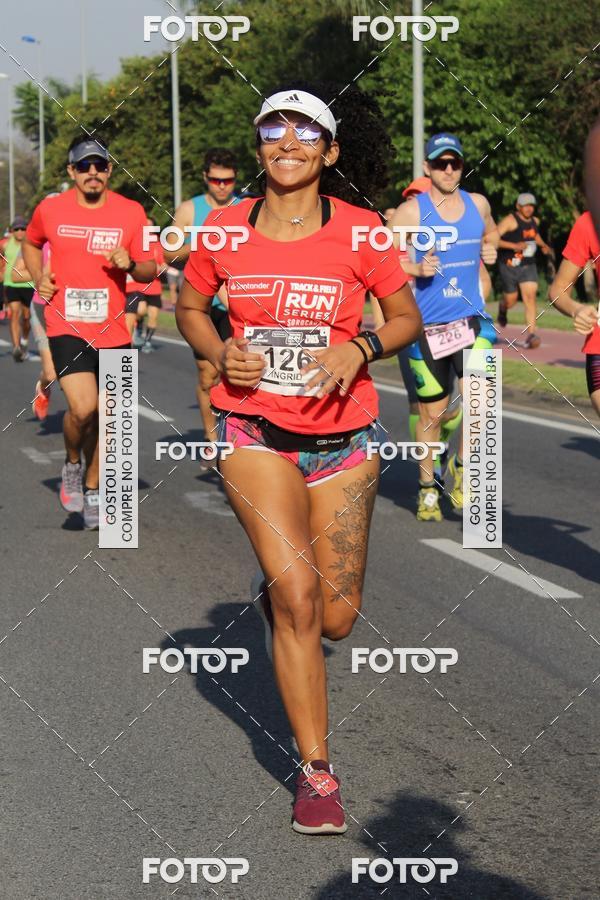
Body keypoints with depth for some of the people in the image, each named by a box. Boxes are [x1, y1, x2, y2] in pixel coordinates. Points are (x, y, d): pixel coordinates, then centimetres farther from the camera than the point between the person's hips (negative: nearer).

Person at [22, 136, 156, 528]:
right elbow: (31, 244, 21)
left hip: (112, 331, 2)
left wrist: (130, 264, -17)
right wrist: (39, 278, 3)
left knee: (105, 416, 9)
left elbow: (150, 269, 5)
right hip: (67, 328, -2)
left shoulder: (131, 212, -1)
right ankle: (72, 463, 10)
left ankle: (92, 489, 28)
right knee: (83, 408, -20)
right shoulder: (50, 210, 0)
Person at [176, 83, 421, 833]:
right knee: (298, 592, -17)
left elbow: (406, 318, 5)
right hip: (255, 432, -1)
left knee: (335, 619, 5)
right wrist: (219, 352, -6)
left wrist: (359, 348, -15)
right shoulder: (225, 229, -1)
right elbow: (189, 306, 14)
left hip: (341, 438, 1)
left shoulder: (359, 231, -5)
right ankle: (316, 772, -4)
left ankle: (272, 593, 44)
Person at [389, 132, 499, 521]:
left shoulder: (478, 204, 8)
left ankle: (461, 467, 6)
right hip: (427, 325, -2)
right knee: (432, 413, 6)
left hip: (472, 319, 2)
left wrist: (489, 250, 9)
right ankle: (428, 489, 23)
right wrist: (417, 269, -20)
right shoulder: (411, 211, -5)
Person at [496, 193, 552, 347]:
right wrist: (514, 246, -28)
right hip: (509, 265, -4)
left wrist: (543, 245, 15)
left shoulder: (535, 221, 9)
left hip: (528, 266, 4)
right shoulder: (510, 220, -13)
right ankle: (502, 310, 46)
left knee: (530, 297, -12)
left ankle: (531, 335, -17)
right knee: (511, 300, 7)